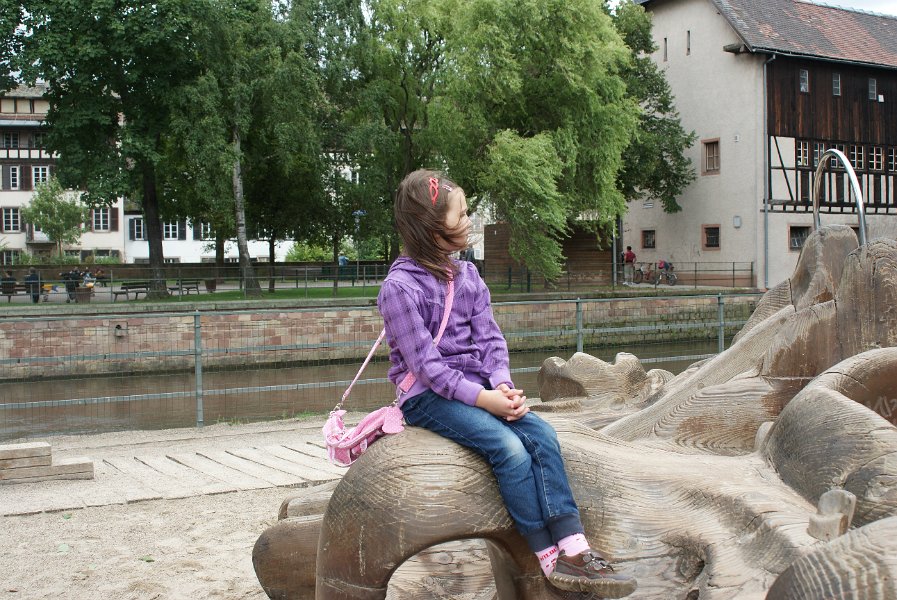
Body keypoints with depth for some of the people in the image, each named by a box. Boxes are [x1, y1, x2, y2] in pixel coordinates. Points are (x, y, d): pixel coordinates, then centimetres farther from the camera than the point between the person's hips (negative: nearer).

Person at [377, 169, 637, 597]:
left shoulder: (468, 276, 10)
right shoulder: (400, 287, -12)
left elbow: (489, 338, 6)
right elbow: (425, 363, -16)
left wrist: (502, 385, -13)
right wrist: (482, 398, -21)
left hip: (478, 387, 6)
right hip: (427, 396, -6)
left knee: (541, 434, -18)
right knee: (509, 447, -27)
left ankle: (574, 549, -22)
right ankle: (551, 561, -19)